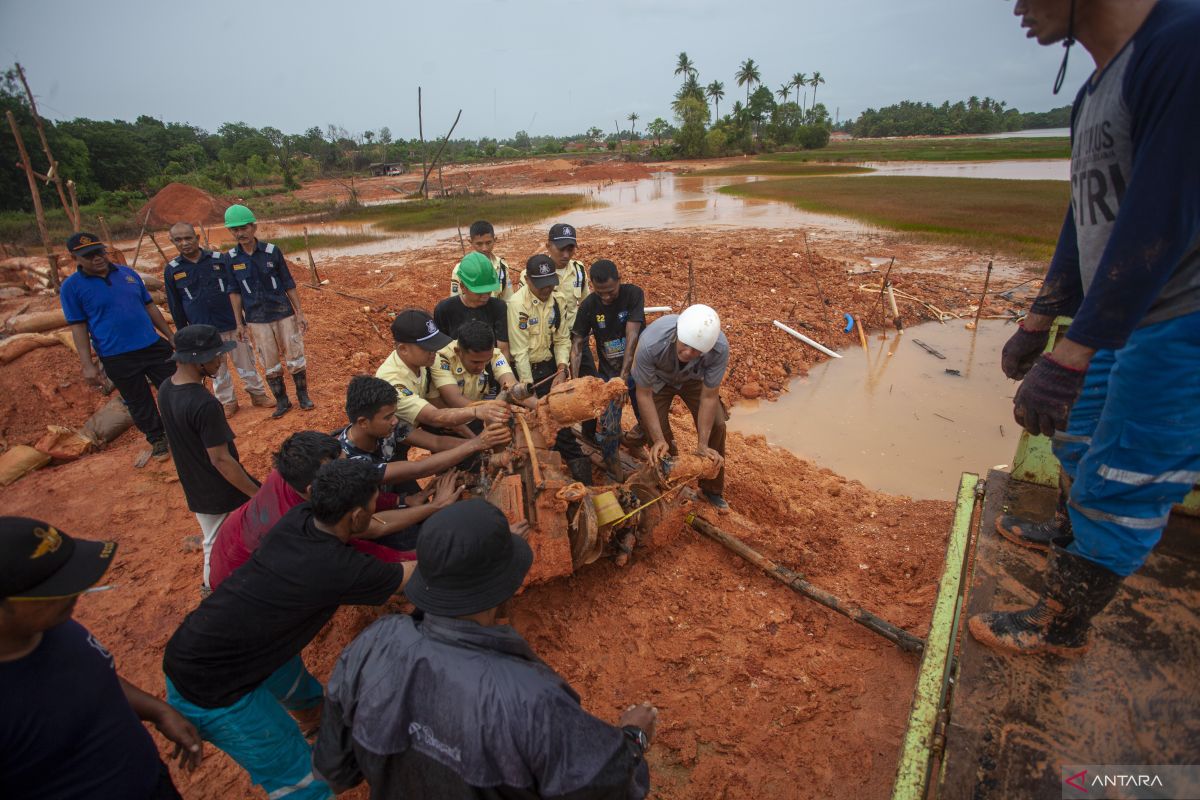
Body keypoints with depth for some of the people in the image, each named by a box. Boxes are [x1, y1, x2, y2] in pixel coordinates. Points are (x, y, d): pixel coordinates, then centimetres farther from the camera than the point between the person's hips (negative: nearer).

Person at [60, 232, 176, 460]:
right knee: (139, 403, 9)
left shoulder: (128, 273, 6)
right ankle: (157, 440, 26)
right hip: (117, 358, -3)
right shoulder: (71, 287, -4)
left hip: (154, 346, 3)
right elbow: (78, 327, -5)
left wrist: (170, 336, 12)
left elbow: (149, 306, 13)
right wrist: (87, 365, -9)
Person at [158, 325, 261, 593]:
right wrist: (257, 493, -18)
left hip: (196, 491, 8)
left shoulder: (165, 389, -4)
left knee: (213, 545, 26)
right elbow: (221, 460, -25)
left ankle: (212, 587, 43)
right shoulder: (205, 405, -31)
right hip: (225, 494, -8)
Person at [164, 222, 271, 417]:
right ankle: (227, 401, 24)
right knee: (217, 369, 10)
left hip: (232, 324, -1)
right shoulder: (172, 270, 0)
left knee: (245, 362, 8)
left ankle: (258, 393, 23)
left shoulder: (219, 260, -3)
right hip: (204, 331, 1)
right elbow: (175, 307, 6)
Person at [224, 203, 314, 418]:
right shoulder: (230, 258, -2)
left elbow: (289, 285, -1)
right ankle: (282, 401, 21)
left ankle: (303, 396, 21)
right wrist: (239, 323, 2)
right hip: (256, 320, 1)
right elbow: (235, 292, 3)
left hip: (283, 313, -1)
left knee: (295, 357, 5)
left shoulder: (272, 251, -6)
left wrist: (300, 313, -2)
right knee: (269, 364, 8)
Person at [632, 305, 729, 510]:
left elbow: (709, 397, -26)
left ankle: (712, 490, 18)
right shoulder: (650, 344, -44)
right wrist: (658, 439, -31)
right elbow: (643, 394, -29)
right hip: (658, 379, -1)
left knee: (716, 425, -6)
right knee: (655, 429, -10)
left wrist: (703, 444, -25)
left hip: (693, 378, 1)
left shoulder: (720, 348, -39)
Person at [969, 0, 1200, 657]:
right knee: (1078, 445, 23)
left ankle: (1060, 629, 21)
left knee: (1115, 489, 2)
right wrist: (1039, 322, 18)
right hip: (1116, 320, 9)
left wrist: (1070, 357, -31)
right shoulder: (1095, 92, 8)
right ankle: (1072, 539, 49)